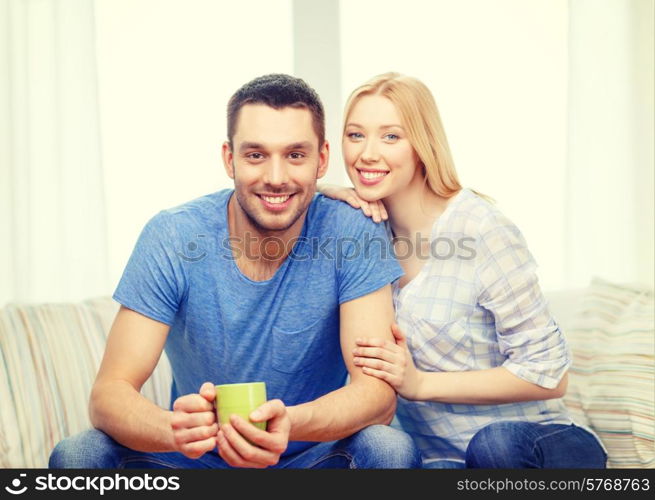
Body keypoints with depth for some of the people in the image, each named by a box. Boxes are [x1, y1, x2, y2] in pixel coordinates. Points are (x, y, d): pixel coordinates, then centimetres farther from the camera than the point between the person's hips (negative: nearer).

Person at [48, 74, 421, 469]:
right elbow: (109, 392, -17)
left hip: (316, 455, 0)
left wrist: (289, 423, -42)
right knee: (76, 454, -24)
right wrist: (173, 428, -41)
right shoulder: (172, 238, -14)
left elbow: (379, 388, -20)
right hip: (196, 461, 1)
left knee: (391, 449, -30)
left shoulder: (353, 235, -14)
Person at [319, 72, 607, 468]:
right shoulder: (365, 224, 1)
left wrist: (420, 383, -17)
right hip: (436, 453, 3)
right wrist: (328, 197, -7)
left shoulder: (482, 231, -15)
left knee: (495, 442, -37)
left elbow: (548, 375, -12)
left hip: (535, 443, -3)